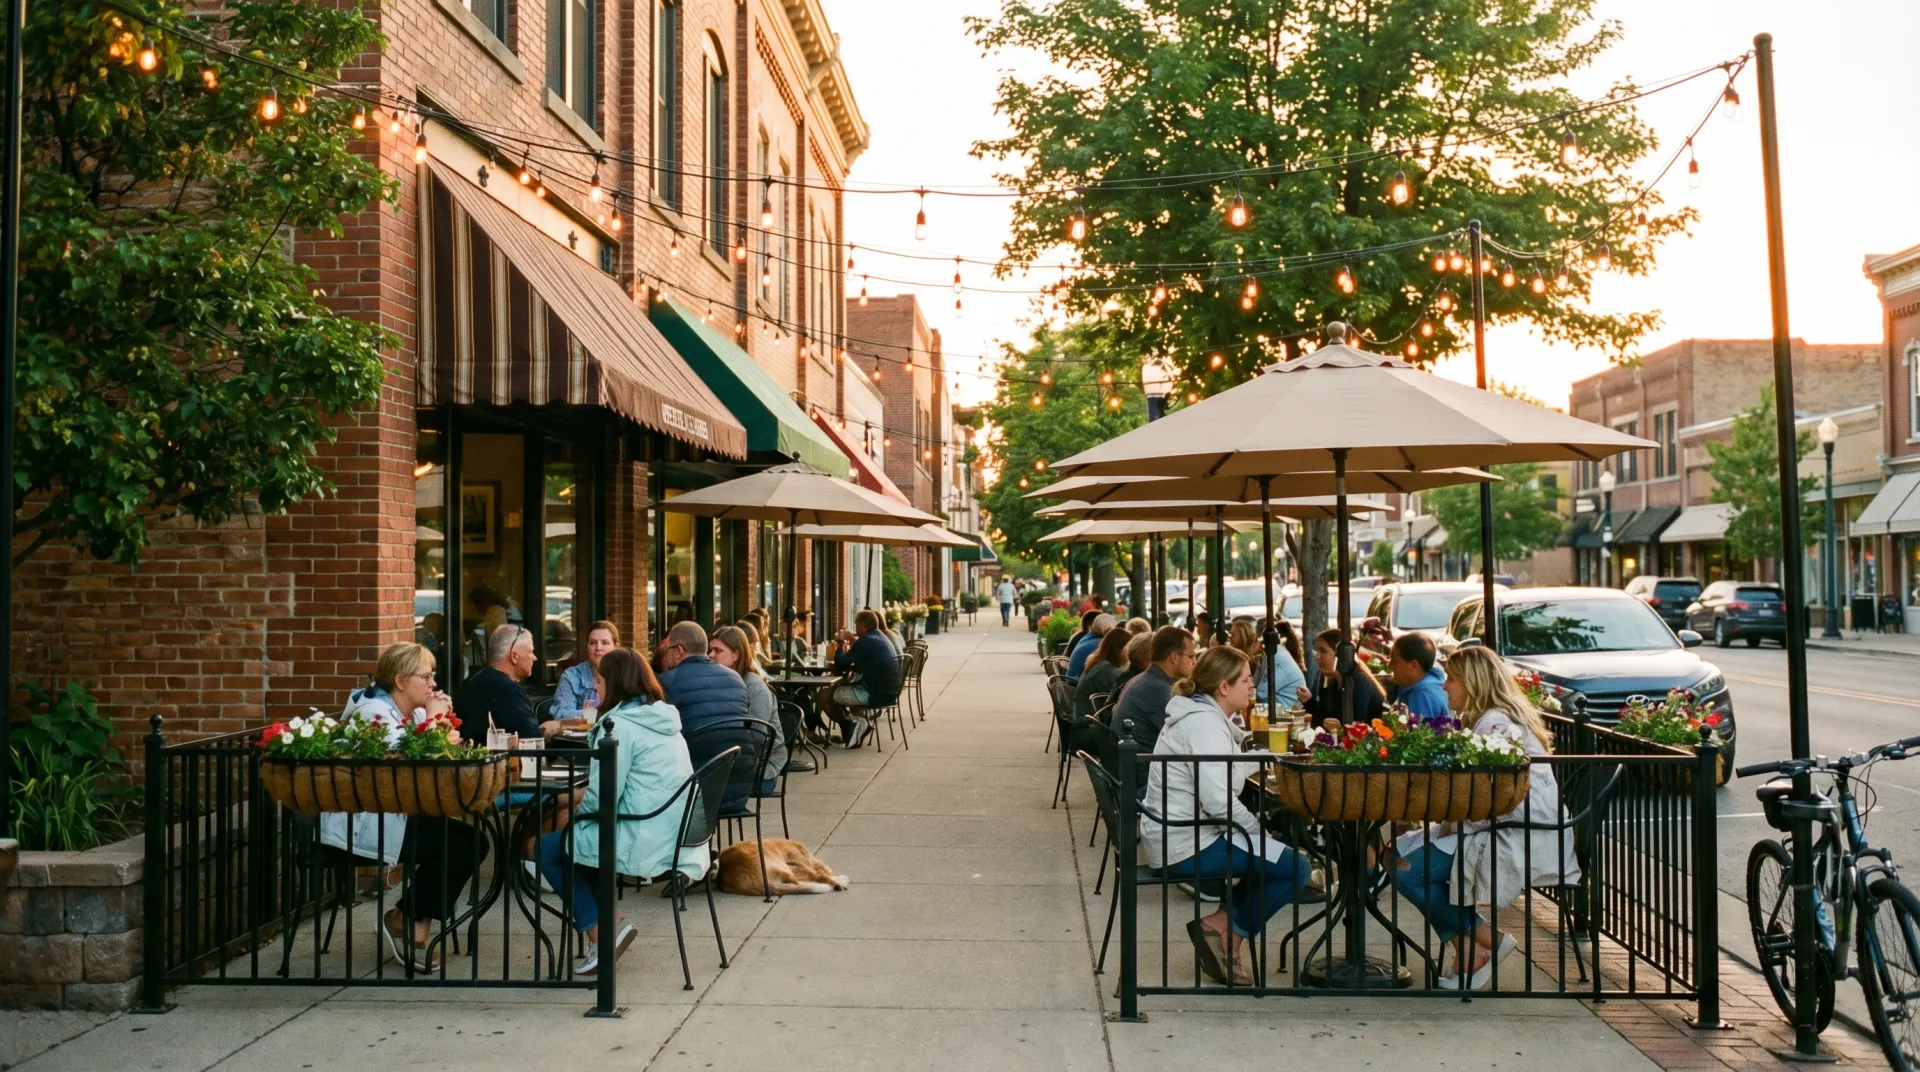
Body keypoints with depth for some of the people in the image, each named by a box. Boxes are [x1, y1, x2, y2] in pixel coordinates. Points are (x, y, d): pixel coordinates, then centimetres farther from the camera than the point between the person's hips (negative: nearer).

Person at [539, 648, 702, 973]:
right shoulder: (665, 719, 12)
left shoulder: (620, 725, -14)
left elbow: (602, 798, -17)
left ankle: (601, 931, 7)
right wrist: (587, 799, 15)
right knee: (573, 837, 27)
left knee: (548, 849, 11)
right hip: (675, 837, 9)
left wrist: (579, 810, 4)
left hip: (646, 843, -9)